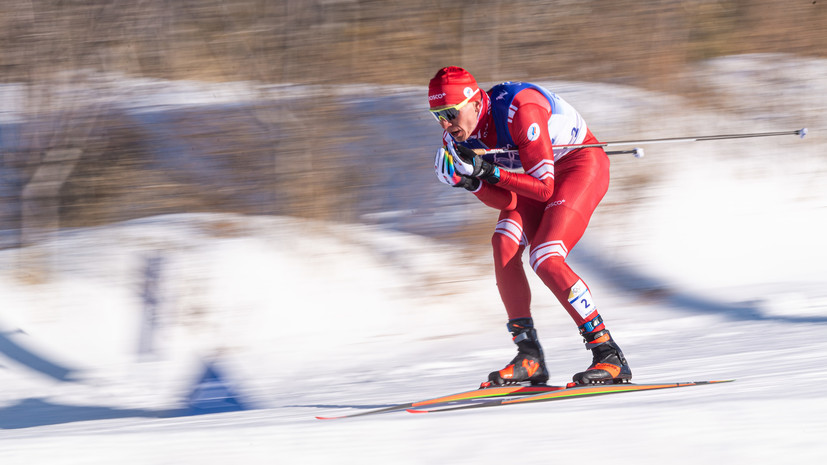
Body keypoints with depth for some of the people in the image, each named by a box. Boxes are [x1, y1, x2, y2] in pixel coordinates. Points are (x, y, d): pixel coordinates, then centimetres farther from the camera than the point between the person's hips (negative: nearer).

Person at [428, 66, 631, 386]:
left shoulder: (519, 111, -34)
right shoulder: (457, 139, -12)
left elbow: (543, 189, -31)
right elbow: (508, 202, -11)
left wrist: (490, 172, -37)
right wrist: (469, 181, -28)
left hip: (582, 165, -7)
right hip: (539, 175, 7)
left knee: (545, 260, -23)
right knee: (504, 245, -17)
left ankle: (609, 356, -17)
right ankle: (530, 358, -11)